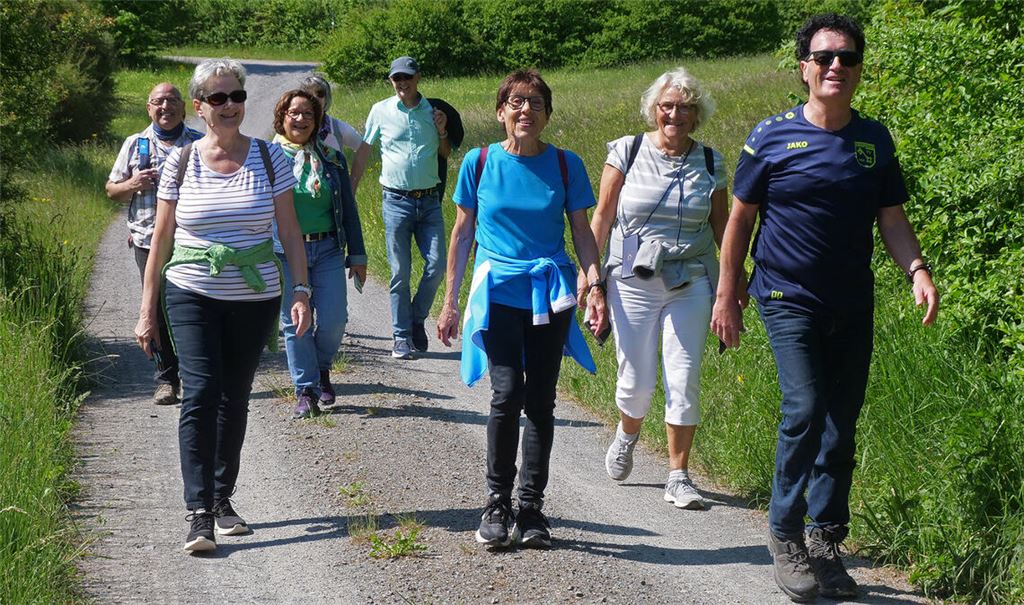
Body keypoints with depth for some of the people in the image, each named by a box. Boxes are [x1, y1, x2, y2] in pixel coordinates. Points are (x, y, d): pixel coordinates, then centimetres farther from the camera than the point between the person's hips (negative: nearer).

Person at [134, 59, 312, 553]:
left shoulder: (269, 158, 1)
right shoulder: (181, 163, 0)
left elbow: (290, 232, 3)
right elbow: (161, 240, 5)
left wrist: (301, 290, -8)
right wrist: (147, 310, 4)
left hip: (254, 300, 1)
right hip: (192, 296, -1)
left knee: (234, 401, 10)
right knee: (200, 395, -14)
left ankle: (222, 499, 25)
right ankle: (199, 514, -15)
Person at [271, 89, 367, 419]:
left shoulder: (331, 158, 9)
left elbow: (348, 210, 12)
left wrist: (357, 256, 10)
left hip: (328, 249, 2)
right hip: (285, 253, -2)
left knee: (334, 320, -3)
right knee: (295, 324, -1)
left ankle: (321, 367, 26)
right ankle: (306, 391, 10)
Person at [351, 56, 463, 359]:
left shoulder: (434, 110, 7)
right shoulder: (381, 111, 2)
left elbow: (446, 155, 17)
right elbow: (363, 152, 10)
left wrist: (442, 132, -3)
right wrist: (349, 193, 7)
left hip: (429, 200, 2)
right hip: (397, 201, -2)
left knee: (436, 265, -4)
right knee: (400, 272, -1)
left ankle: (417, 320, 17)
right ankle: (402, 336, 7)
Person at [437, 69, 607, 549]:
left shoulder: (565, 165, 4)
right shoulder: (479, 163, 2)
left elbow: (581, 231, 9)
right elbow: (462, 234, 9)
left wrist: (594, 284, -6)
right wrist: (450, 303, 9)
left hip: (550, 294, 1)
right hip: (497, 292, -1)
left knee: (540, 401, 3)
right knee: (507, 393, -14)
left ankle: (531, 508, 13)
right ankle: (497, 504, -2)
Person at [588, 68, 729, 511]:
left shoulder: (710, 163, 6)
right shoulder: (627, 152, 1)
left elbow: (722, 227, 12)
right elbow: (602, 216, 3)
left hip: (691, 285, 1)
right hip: (632, 281, -1)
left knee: (684, 379, -5)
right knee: (636, 379, 1)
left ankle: (679, 477, 6)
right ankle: (627, 435, 36)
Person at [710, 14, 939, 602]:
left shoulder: (875, 140, 5)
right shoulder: (773, 136, -5)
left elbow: (892, 218, 8)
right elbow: (741, 217, 1)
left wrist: (918, 271, -10)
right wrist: (727, 296, -1)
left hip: (853, 307, 4)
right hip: (789, 300, -4)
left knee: (842, 426, 7)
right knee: (805, 409, -18)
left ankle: (825, 542, 18)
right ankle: (785, 535, -2)